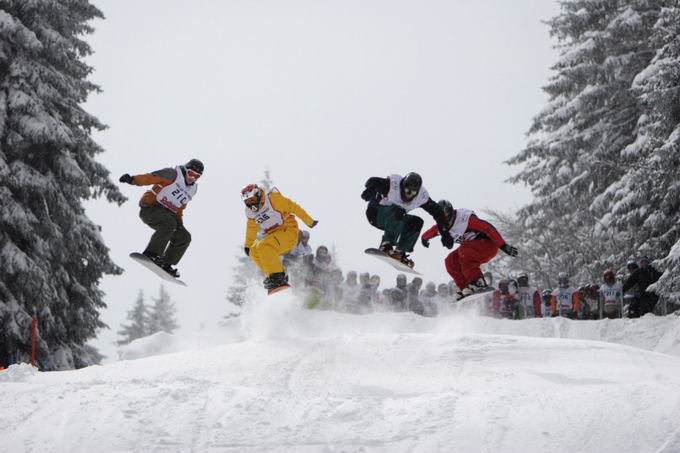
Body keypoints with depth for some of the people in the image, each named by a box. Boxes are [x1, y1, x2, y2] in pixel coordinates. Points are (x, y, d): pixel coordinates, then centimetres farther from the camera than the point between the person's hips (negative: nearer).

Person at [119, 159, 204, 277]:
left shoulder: (192, 189, 16)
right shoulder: (173, 174, -7)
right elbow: (151, 178, -17)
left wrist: (179, 223, 15)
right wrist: (132, 180, -31)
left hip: (167, 213, 8)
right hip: (150, 207, -8)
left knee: (184, 237, -3)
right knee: (169, 223, -34)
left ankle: (166, 264, -1)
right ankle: (151, 254, -36)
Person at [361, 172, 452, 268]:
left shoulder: (422, 196, -15)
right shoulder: (393, 184, -28)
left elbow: (436, 211, -9)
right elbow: (373, 182, -33)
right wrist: (370, 190, -56)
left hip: (396, 218, 6)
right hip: (376, 213, -6)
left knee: (417, 222, -14)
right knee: (397, 212, -34)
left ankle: (400, 252, -10)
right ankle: (386, 245, -34)